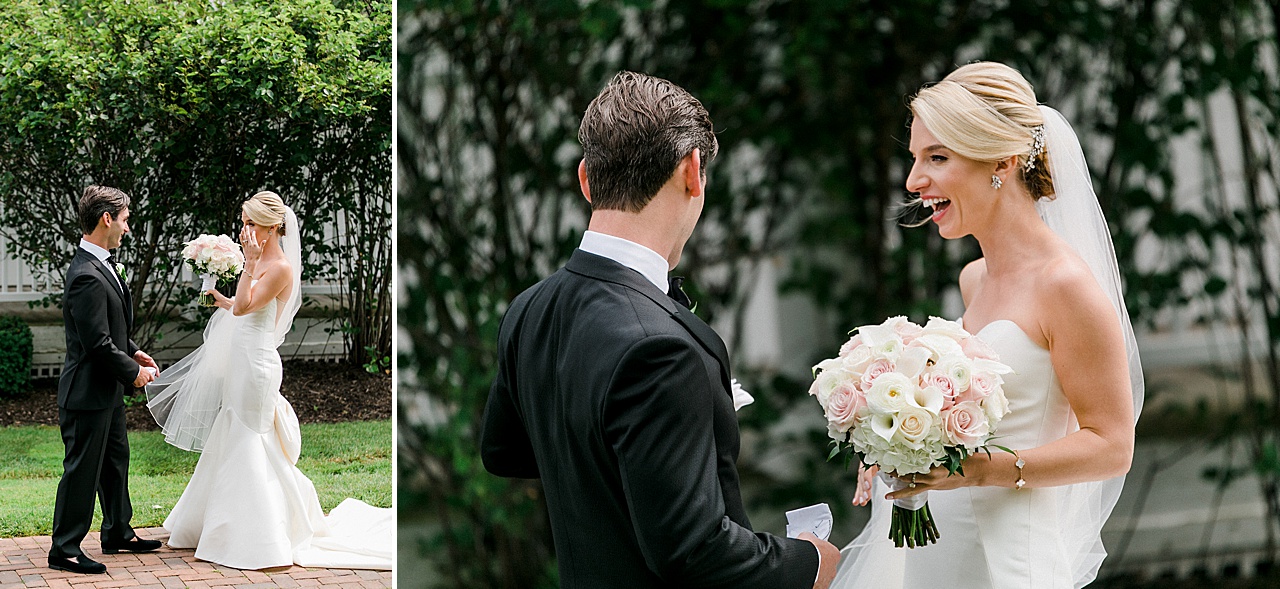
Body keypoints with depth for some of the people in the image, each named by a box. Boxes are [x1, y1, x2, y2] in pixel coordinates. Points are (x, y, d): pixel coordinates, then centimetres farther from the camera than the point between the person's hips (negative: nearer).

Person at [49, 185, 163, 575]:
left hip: (107, 390, 10)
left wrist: (134, 353, 10)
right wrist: (132, 372, -14)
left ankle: (118, 532, 34)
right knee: (82, 468, -1)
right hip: (88, 392, -10)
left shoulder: (102, 266, 8)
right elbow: (97, 343, -25)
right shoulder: (87, 276, -25)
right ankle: (64, 550, 9)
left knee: (115, 460, 20)